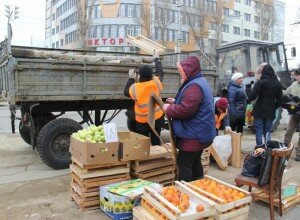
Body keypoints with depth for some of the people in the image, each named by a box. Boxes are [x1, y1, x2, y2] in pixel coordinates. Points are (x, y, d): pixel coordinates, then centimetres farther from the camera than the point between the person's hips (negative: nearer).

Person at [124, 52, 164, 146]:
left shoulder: (135, 88, -15)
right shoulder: (156, 82, -9)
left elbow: (126, 92, 6)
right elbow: (160, 72, 11)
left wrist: (131, 78, 13)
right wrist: (157, 59, 25)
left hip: (142, 121, -2)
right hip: (157, 118, 3)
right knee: (156, 141, 16)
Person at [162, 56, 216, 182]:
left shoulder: (194, 86, -21)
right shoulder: (198, 82, 16)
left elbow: (185, 110, -28)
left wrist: (168, 109, -12)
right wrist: (175, 102, 14)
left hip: (193, 135, -11)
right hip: (198, 133, 11)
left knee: (184, 164, -4)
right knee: (195, 162, 19)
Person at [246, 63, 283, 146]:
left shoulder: (260, 82, -13)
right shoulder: (277, 83, 4)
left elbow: (251, 97, -15)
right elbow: (279, 99, 7)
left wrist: (248, 87, 0)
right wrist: (274, 108, 18)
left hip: (259, 112, -4)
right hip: (270, 112, 4)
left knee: (259, 132, 5)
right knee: (267, 132, 14)